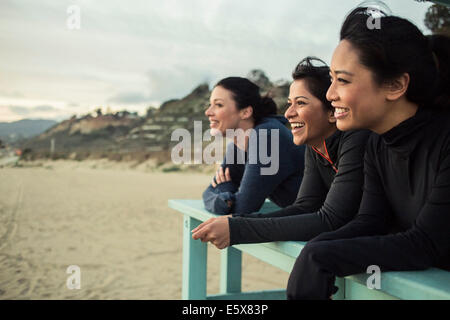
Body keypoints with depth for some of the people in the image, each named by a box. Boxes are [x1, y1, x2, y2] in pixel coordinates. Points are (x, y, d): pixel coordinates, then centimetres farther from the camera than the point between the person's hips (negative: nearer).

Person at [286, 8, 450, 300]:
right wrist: (312, 256, -20)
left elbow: (426, 245, -20)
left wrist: (319, 258, -23)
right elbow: (369, 223, -3)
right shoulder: (378, 145, 2)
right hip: (413, 277, 5)